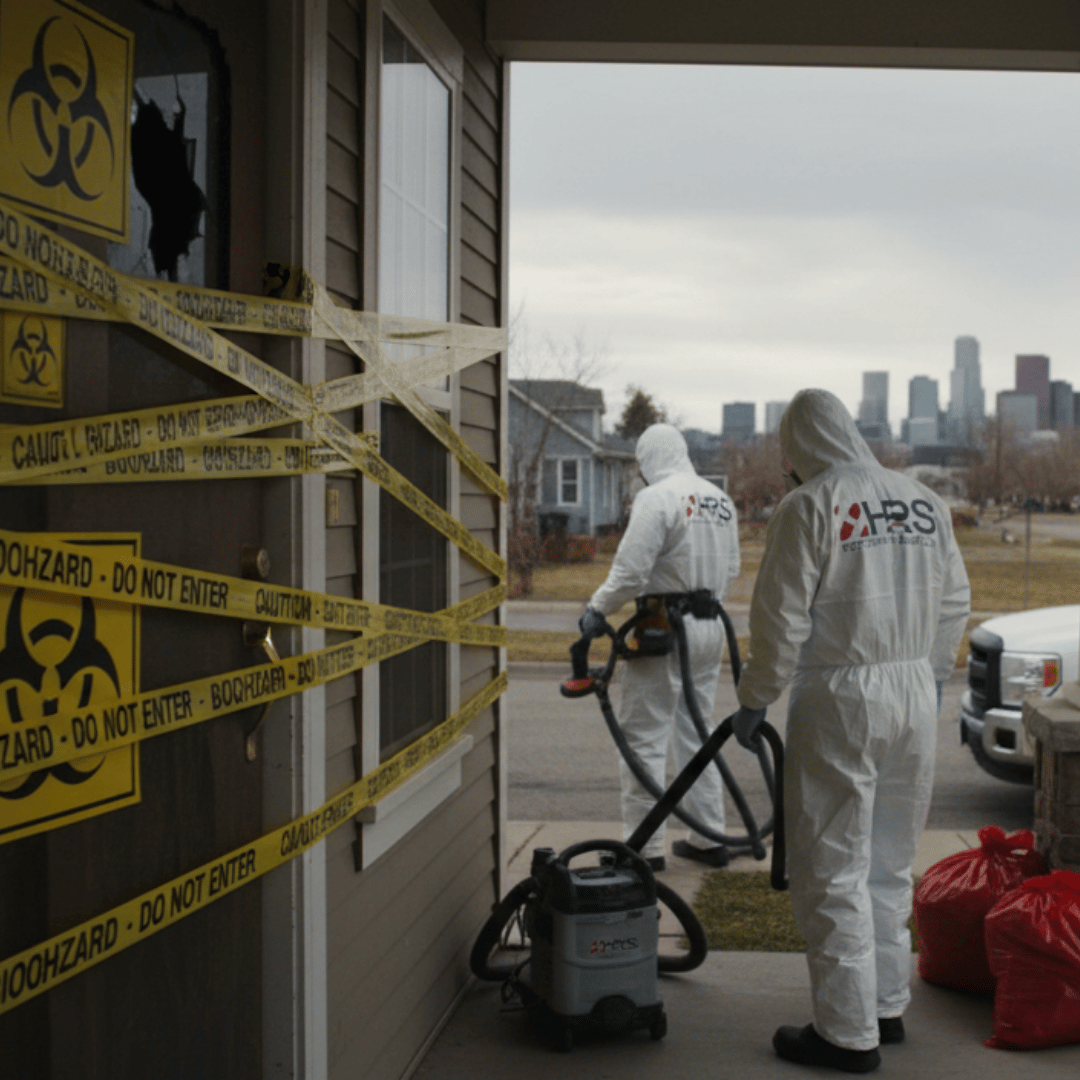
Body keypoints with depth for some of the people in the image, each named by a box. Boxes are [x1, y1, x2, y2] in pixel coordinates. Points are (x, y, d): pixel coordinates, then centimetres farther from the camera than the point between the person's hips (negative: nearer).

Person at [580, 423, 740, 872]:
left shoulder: (657, 498, -14)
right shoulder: (720, 499, 10)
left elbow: (631, 569, -18)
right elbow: (731, 568, 13)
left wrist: (597, 608, -5)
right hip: (709, 628, 8)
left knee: (645, 738, 0)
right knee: (697, 734, 17)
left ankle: (644, 846, 2)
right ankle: (709, 838, 22)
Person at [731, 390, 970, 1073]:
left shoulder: (809, 508, -11)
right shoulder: (925, 503, 7)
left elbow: (781, 620, -13)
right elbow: (955, 604, 12)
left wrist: (754, 701, -2)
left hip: (840, 699, -7)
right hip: (916, 693, 7)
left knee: (834, 872, 2)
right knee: (890, 864, 18)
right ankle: (888, 1006, 28)